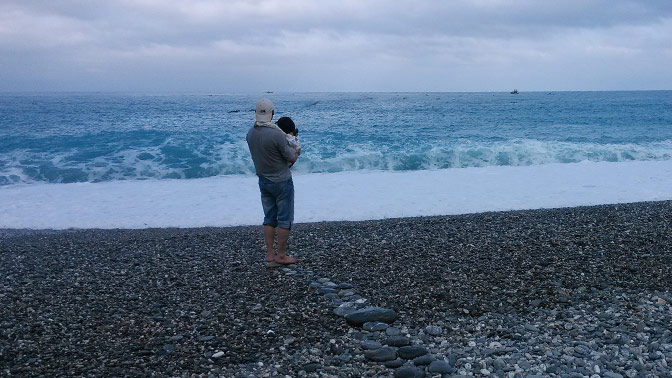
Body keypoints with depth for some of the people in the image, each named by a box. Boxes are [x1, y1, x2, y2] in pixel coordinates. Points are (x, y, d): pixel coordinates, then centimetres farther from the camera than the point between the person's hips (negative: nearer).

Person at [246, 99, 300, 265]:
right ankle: (281, 255, 9)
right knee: (285, 219, 4)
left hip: (263, 181, 6)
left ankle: (270, 254, 17)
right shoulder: (277, 134, -24)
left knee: (269, 218, 15)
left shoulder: (250, 134, -2)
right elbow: (291, 158, -12)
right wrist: (296, 153, 11)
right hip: (282, 181, -6)